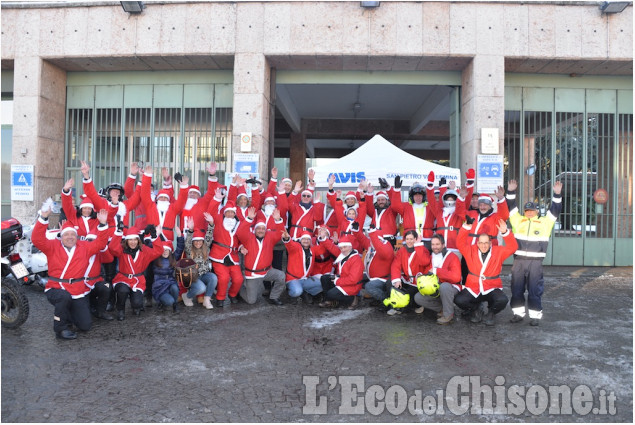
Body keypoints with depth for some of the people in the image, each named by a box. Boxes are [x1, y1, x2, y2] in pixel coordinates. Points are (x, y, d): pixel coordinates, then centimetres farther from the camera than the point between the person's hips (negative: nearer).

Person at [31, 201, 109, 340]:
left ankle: (69, 312, 33)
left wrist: (103, 224, -16)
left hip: (79, 292, 3)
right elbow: (37, 239, -16)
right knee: (65, 297, -41)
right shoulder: (53, 246, -2)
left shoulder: (84, 247, 5)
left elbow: (100, 243, -2)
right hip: (56, 289, -3)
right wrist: (43, 218, -28)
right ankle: (61, 328, -18)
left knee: (85, 325, -1)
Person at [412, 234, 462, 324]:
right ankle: (441, 309, 1)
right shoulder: (430, 258, 6)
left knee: (444, 286, -40)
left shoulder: (452, 257, -15)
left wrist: (437, 271, -23)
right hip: (435, 289, 6)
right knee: (418, 297, -11)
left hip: (451, 288, -6)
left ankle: (448, 314, -19)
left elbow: (456, 277, -28)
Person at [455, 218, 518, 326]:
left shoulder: (498, 251, 2)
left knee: (502, 300, -32)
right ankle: (475, 310, 11)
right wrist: (466, 227, -19)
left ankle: (490, 314, 4)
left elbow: (512, 247, -8)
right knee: (458, 300, -24)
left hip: (491, 289, 0)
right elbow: (460, 243, -7)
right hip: (473, 289, 1)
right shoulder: (471, 251, 2)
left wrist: (505, 232, -23)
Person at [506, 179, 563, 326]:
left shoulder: (545, 222, 10)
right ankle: (518, 313, 18)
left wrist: (557, 195, -5)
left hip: (535, 262, -2)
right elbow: (511, 207, 9)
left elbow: (555, 210, 5)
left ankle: (535, 315, 9)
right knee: (516, 288, 6)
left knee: (535, 290, 0)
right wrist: (511, 192, 1)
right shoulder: (518, 220, 12)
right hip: (518, 260, 2)